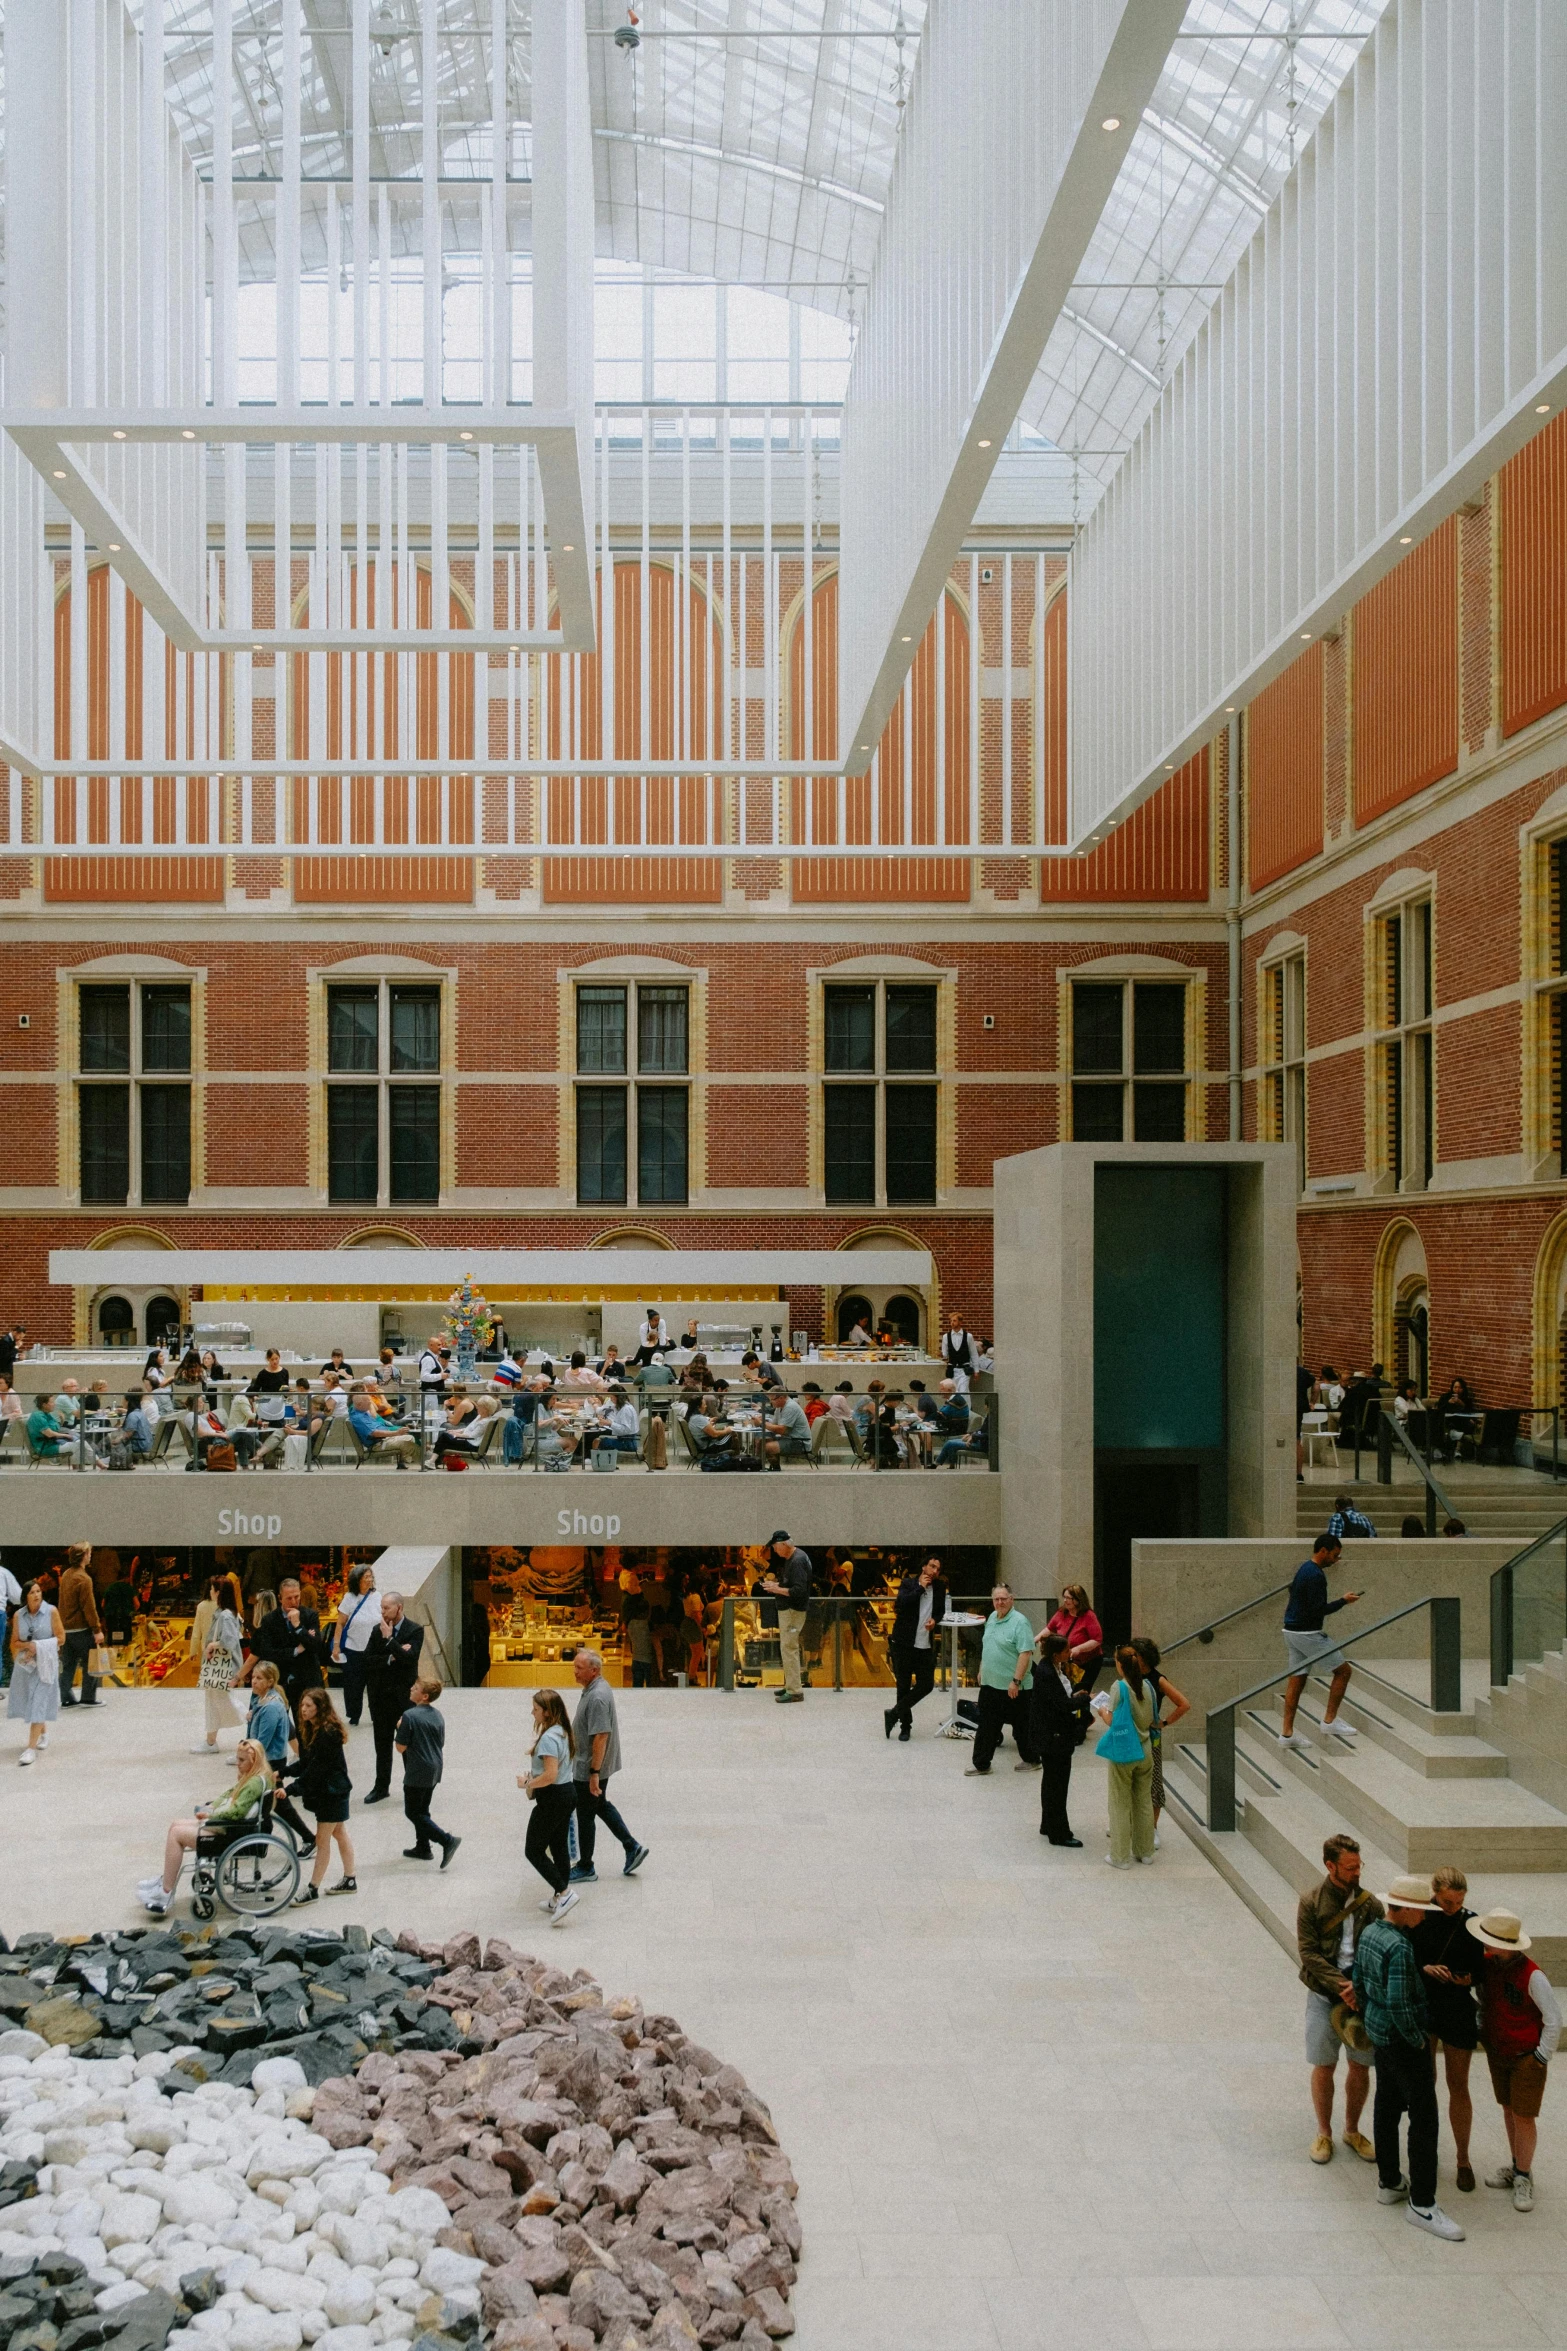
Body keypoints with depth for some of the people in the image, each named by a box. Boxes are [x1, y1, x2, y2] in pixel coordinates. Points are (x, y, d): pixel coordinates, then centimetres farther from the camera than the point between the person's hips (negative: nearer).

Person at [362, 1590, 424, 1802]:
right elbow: (367, 1660, -4)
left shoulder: (415, 1630, -8)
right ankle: (381, 1787, 22)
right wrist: (391, 1658, -16)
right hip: (380, 1695, 4)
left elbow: (409, 1658, -21)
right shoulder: (378, 1630, 5)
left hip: (403, 1696, -4)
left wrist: (389, 1639, -19)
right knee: (382, 1744, 13)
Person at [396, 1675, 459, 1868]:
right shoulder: (437, 1715, 4)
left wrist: (400, 1728, 0)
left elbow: (401, 1747, -16)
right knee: (422, 1810, 21)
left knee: (413, 1813, 3)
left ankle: (447, 1841, -9)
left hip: (417, 1772, -8)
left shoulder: (410, 1716, -19)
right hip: (434, 1770, 8)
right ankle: (423, 1848, 28)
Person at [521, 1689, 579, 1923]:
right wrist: (534, 1777, 10)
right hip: (568, 1793, 10)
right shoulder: (563, 1732, 8)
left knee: (534, 1850, 2)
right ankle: (559, 1900, 24)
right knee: (559, 1847, 17)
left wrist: (527, 1784, -14)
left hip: (553, 1798, -10)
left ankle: (564, 1892, -6)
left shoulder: (548, 1737, -23)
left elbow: (550, 1775, -28)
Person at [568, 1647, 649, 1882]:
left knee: (586, 1815, 4)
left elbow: (601, 1737, -29)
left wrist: (594, 1773, -27)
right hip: (589, 1765, 10)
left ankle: (585, 1869, 17)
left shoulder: (597, 1697, -27)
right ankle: (632, 1847, 28)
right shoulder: (594, 1688, 5)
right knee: (601, 1805, 22)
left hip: (589, 1768, -10)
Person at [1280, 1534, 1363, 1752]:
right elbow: (1318, 1610, -22)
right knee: (1343, 1670, 1)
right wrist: (1343, 1601, -12)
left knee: (1296, 1681, 8)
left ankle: (1287, 1734, 7)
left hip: (1293, 1631, 10)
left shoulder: (1304, 1569, 15)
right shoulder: (1315, 1576, -18)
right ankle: (1330, 1720, 4)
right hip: (1308, 1633, -10)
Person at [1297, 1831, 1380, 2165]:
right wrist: (1342, 1986, -22)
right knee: (1324, 2067, 6)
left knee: (1361, 2067, 10)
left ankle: (1352, 2130, 31)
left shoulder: (1370, 1904, -1)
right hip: (1324, 1995, -2)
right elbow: (1308, 1953, -12)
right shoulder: (1311, 1903, -7)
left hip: (1362, 1996, 2)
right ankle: (1324, 2134, 24)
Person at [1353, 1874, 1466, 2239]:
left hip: (1378, 2031, 9)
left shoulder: (1369, 1933, 2)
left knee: (1387, 2106, 18)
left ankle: (1389, 2183, 30)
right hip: (1401, 2039, -9)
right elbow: (1399, 2003, -29)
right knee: (1424, 2116, -2)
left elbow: (1359, 1986, 12)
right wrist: (1416, 2040, -14)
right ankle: (1422, 2204, 2)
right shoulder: (1399, 1947, -27)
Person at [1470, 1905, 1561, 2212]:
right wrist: (1483, 2031, 5)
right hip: (1496, 2053, 6)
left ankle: (1524, 2177, 15)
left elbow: (1554, 2019, -17)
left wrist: (1541, 2057, -12)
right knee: (1508, 2110, 16)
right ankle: (1516, 2167, 30)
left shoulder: (1532, 1976, -26)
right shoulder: (1487, 1965, -8)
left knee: (1524, 2116, 2)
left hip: (1526, 2057, -6)